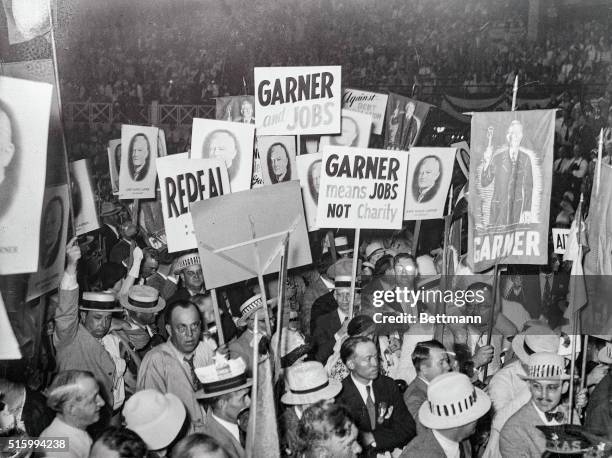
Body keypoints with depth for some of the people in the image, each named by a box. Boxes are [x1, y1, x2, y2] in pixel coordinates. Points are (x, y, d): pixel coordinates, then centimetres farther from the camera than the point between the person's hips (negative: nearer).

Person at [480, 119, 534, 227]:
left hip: (520, 206, 0)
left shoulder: (528, 156, 2)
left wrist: (528, 210, -3)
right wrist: (486, 162, -14)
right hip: (499, 208, 0)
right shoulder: (497, 155, 1)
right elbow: (484, 183, -1)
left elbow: (529, 186, 4)